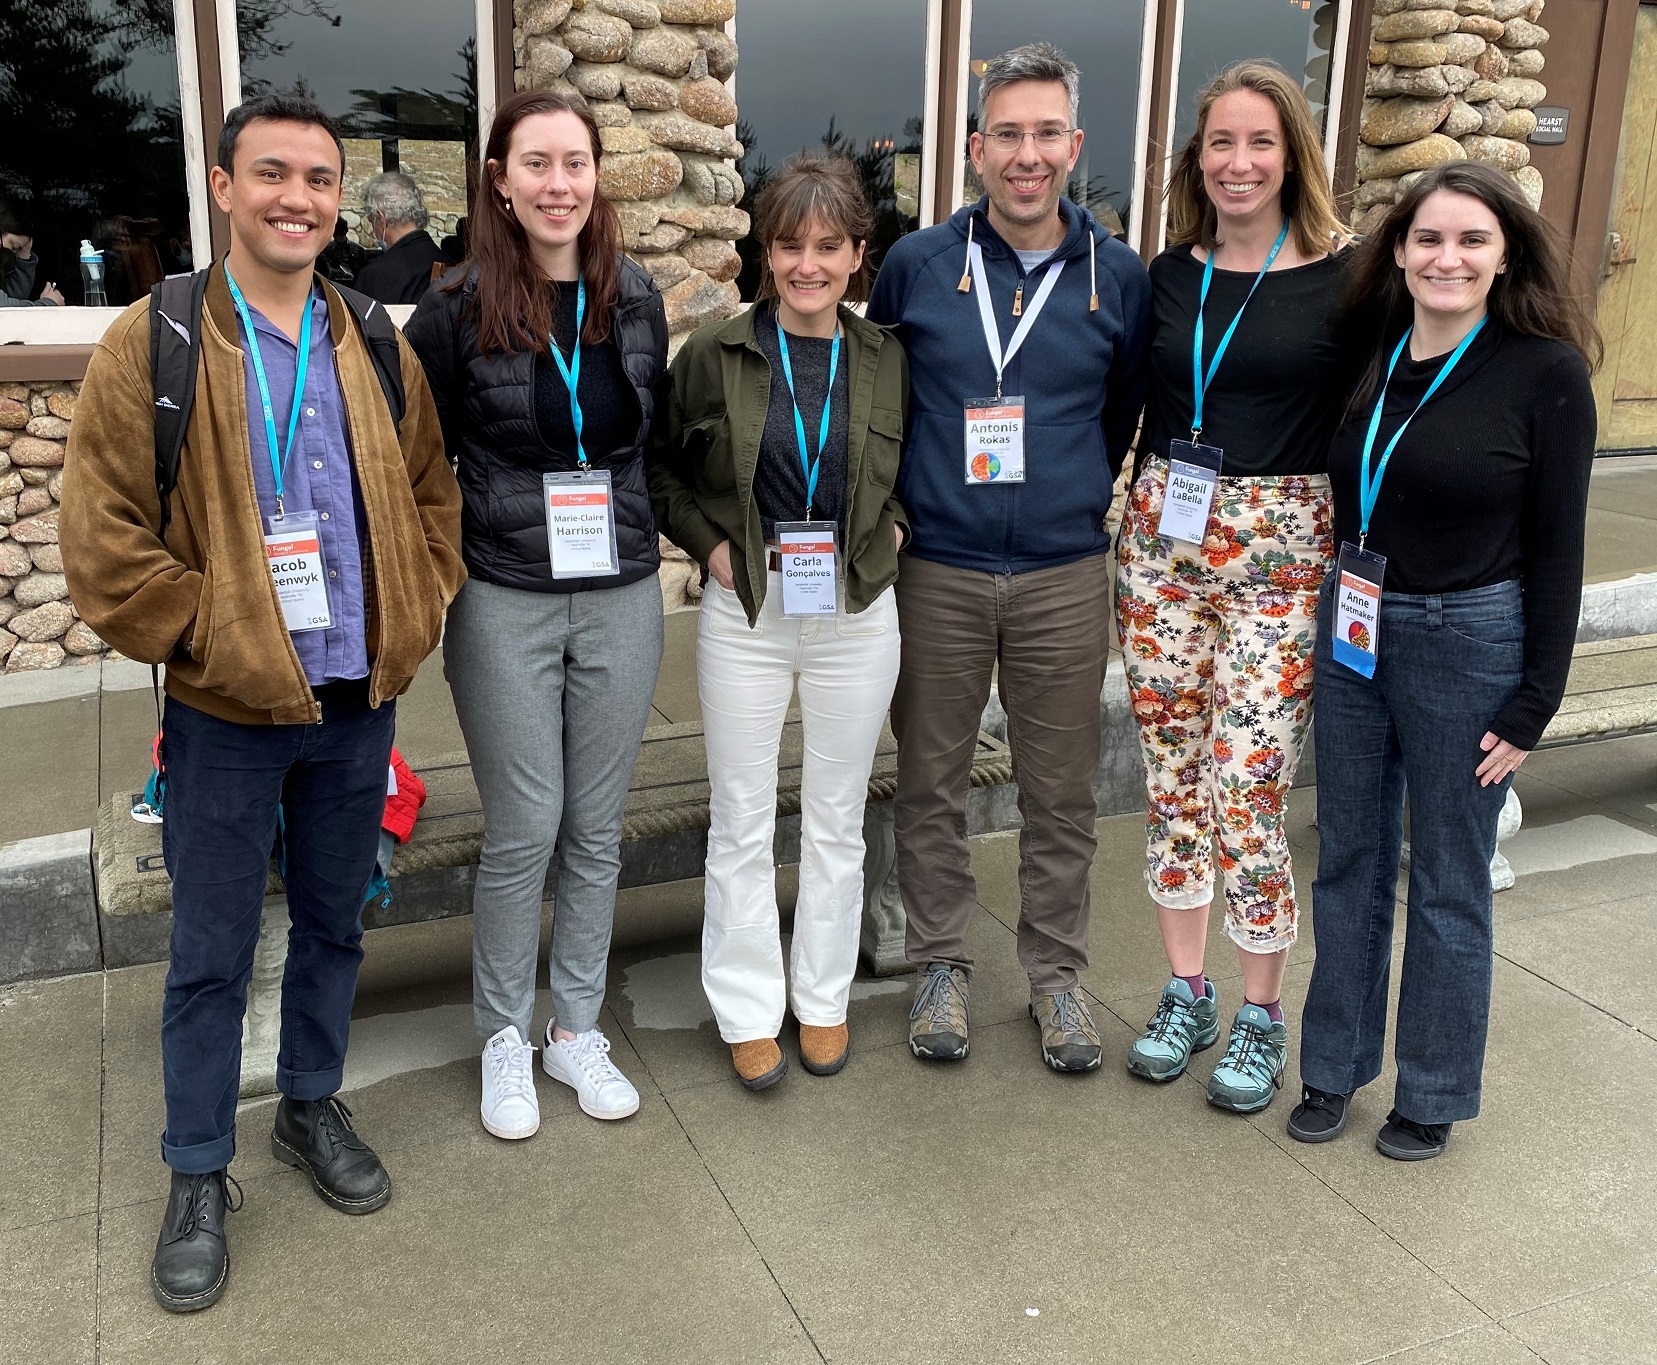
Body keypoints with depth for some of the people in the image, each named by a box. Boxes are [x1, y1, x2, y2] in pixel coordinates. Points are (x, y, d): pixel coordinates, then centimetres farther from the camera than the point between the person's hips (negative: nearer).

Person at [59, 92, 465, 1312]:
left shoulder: (377, 351, 6)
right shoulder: (152, 345, -7)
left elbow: (431, 498, 13)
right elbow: (105, 543, -10)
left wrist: (410, 624, 2)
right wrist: (215, 638, -12)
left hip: (358, 706, 4)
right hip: (225, 714, -3)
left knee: (334, 925, 18)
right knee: (212, 955, 9)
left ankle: (313, 1107, 39)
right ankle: (200, 1176, 26)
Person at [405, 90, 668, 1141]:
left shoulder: (636, 302, 4)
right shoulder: (457, 312, -6)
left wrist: (657, 534, 8)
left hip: (621, 599, 3)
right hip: (506, 606, -3)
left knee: (598, 830, 11)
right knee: (524, 832, 3)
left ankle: (577, 1030, 28)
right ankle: (505, 1036, 24)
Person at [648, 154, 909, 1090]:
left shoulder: (889, 363, 1)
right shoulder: (714, 357, -2)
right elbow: (660, 468, 8)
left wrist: (895, 524, -1)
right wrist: (708, 541, -5)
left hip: (857, 616, 1)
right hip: (745, 615, -1)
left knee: (837, 820, 12)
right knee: (742, 824, 7)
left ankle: (823, 997, 29)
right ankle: (749, 1007, 23)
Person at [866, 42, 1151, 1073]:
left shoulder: (1119, 276, 1)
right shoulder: (917, 265, 0)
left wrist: (1078, 504, 12)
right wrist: (908, 505, 10)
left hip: (1065, 577, 0)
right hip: (938, 572, 0)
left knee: (1062, 792, 9)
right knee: (932, 783, 9)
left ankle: (1056, 972, 26)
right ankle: (943, 964, 27)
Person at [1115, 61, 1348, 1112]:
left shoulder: (1345, 278, -3)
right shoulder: (1168, 274, 7)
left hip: (1281, 559, -4)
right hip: (1164, 542, 4)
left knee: (1247, 793, -5)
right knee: (1172, 783, 9)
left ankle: (1262, 1016, 17)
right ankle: (1187, 994, 27)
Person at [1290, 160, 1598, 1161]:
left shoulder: (1546, 373, -10)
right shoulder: (1368, 356, 4)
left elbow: (1556, 550, -9)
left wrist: (1533, 706, -9)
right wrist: (1338, 619, 4)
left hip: (1467, 644, -5)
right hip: (1353, 634, 5)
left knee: (1449, 881, 9)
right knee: (1348, 863, 14)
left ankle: (1435, 1091, 28)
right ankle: (1336, 1064, 32)